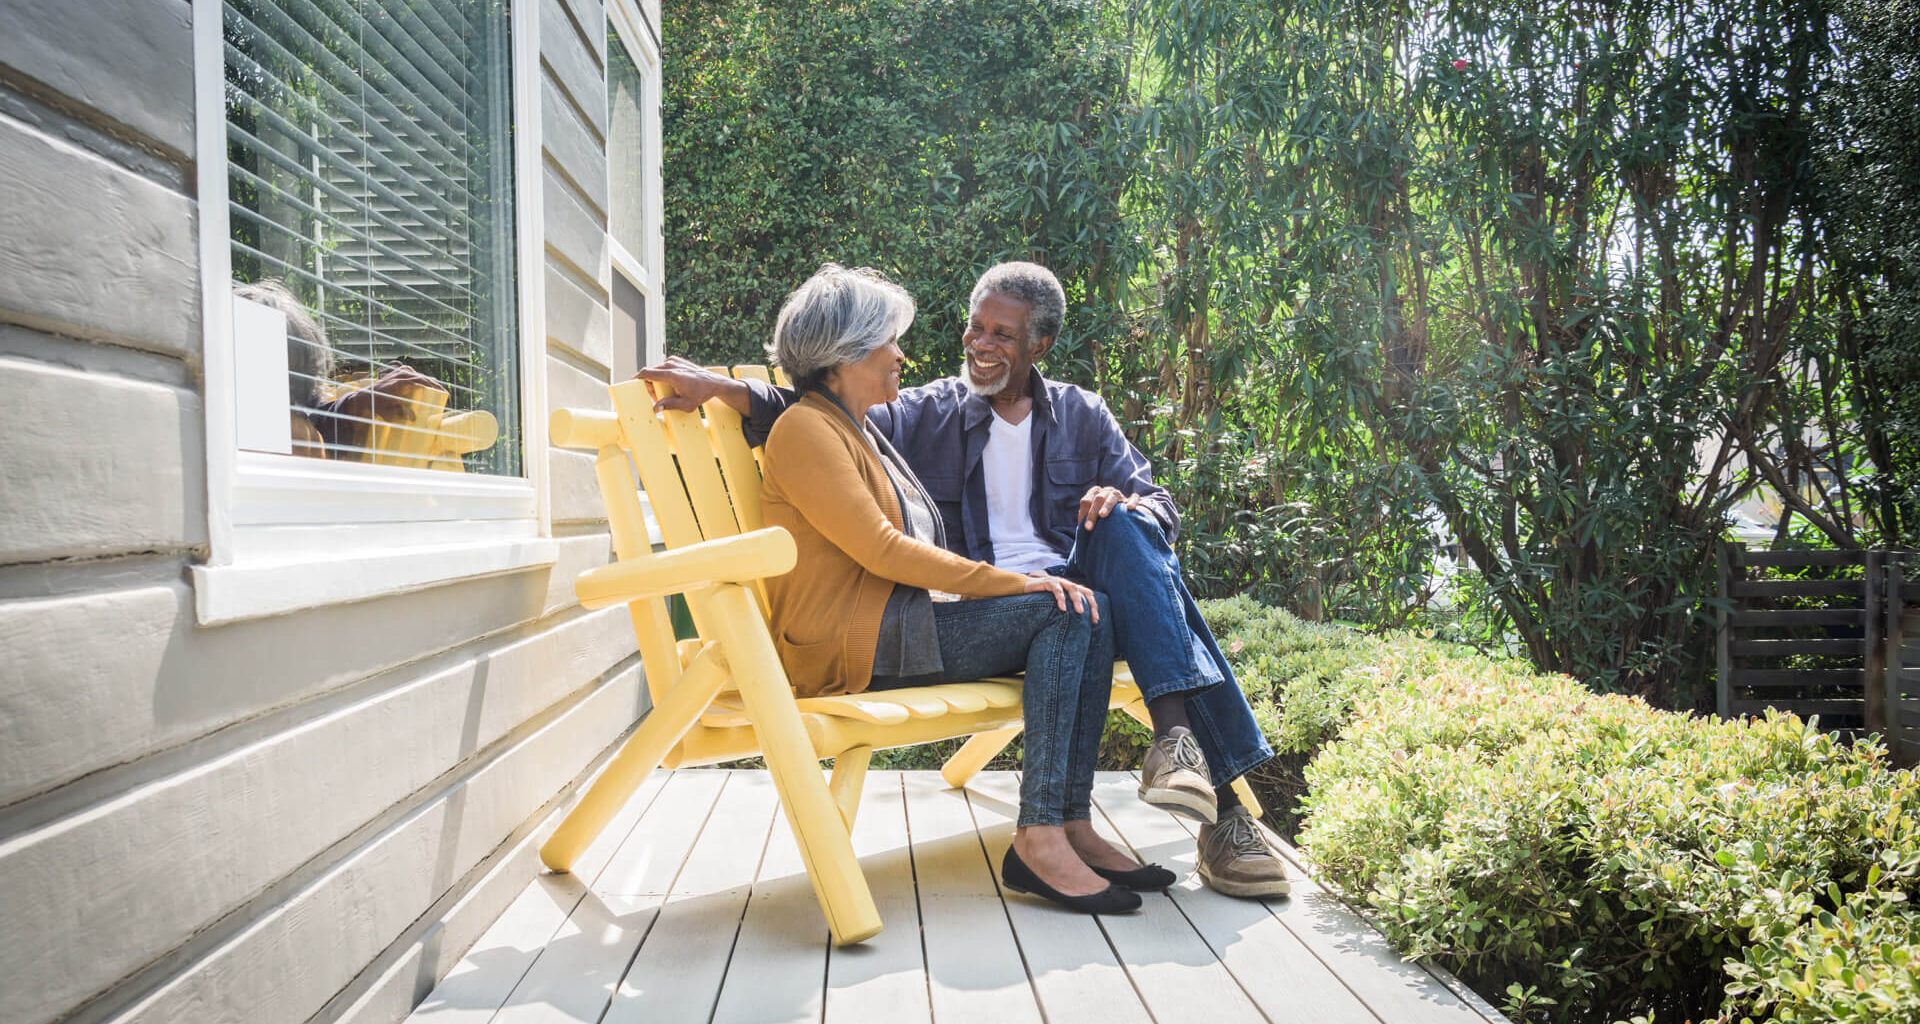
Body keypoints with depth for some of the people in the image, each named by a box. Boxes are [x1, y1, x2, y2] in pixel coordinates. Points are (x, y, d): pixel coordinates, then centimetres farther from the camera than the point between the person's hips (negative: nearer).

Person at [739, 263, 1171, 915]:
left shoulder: (859, 431, 25)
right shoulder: (805, 430, -6)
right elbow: (881, 549, -16)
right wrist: (1013, 583, -16)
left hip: (898, 623, 9)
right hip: (849, 646, -9)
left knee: (1085, 614, -9)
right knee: (1064, 613, -20)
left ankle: (1068, 825, -14)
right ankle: (1039, 838, -23)